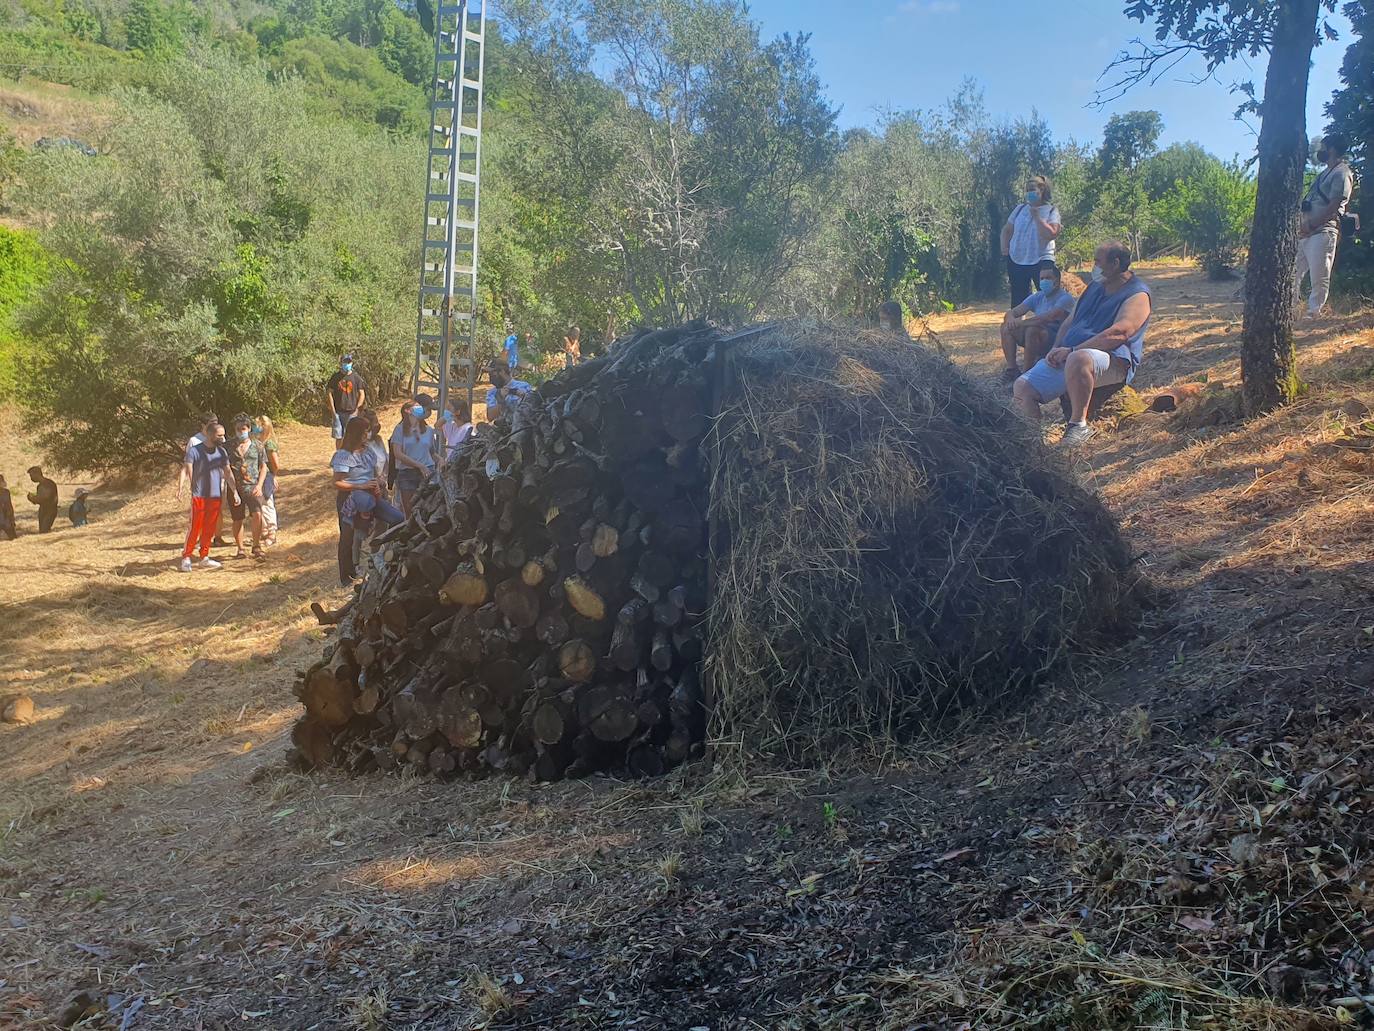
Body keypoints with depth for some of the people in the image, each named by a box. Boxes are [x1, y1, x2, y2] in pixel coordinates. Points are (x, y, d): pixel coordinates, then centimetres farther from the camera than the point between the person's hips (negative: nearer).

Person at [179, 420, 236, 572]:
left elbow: (228, 473, 11)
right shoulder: (194, 451, -7)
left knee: (210, 528, 8)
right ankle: (186, 558, 4)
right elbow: (187, 470, -15)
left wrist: (235, 492, 6)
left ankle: (204, 557, 18)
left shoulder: (222, 452, 7)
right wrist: (180, 487, -28)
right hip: (199, 495, -4)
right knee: (195, 528, -5)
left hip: (216, 496, 5)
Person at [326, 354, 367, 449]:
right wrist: (332, 410, -3)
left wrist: (357, 409, -6)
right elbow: (329, 393, 5)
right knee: (338, 437, 3)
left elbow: (362, 394, 3)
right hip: (338, 412, 1)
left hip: (351, 412, -1)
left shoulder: (356, 378, 1)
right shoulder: (335, 377, 4)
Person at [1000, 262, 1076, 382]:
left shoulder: (1065, 298, -13)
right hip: (1038, 341, 8)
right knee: (1006, 326, -6)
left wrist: (1021, 322, -31)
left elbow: (1047, 318, -30)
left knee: (1032, 329, -34)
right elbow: (1011, 312, 2)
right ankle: (1012, 368, -11)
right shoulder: (1037, 297, 10)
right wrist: (1011, 319, -23)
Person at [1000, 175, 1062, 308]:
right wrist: (1004, 247, 0)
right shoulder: (1019, 209, 8)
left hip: (1041, 261, -4)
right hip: (1016, 261, 4)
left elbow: (1051, 234, -18)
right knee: (1017, 301, 11)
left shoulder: (1051, 211, -3)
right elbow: (1006, 230, 16)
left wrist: (1036, 216, -16)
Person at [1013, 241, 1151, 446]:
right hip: (1067, 357, 8)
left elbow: (1118, 333, -18)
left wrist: (1071, 350, -23)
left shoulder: (1137, 295, -3)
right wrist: (1056, 349, 3)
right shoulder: (1095, 287, 24)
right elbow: (1070, 321, 24)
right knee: (1022, 387, -12)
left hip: (1114, 361, -8)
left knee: (1078, 360, -43)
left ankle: (1079, 425, -29)